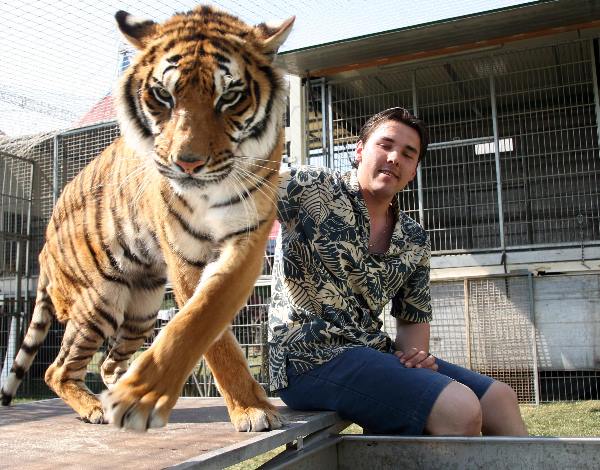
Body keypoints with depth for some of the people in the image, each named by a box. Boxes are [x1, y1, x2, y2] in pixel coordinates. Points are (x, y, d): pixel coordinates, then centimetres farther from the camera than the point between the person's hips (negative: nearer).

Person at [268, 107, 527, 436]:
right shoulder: (312, 189, -6)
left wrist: (415, 353, -2)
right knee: (460, 409, -22)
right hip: (310, 359, -7)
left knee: (498, 397, 4)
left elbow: (413, 317, 18)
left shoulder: (415, 241, 11)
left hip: (373, 353, 8)